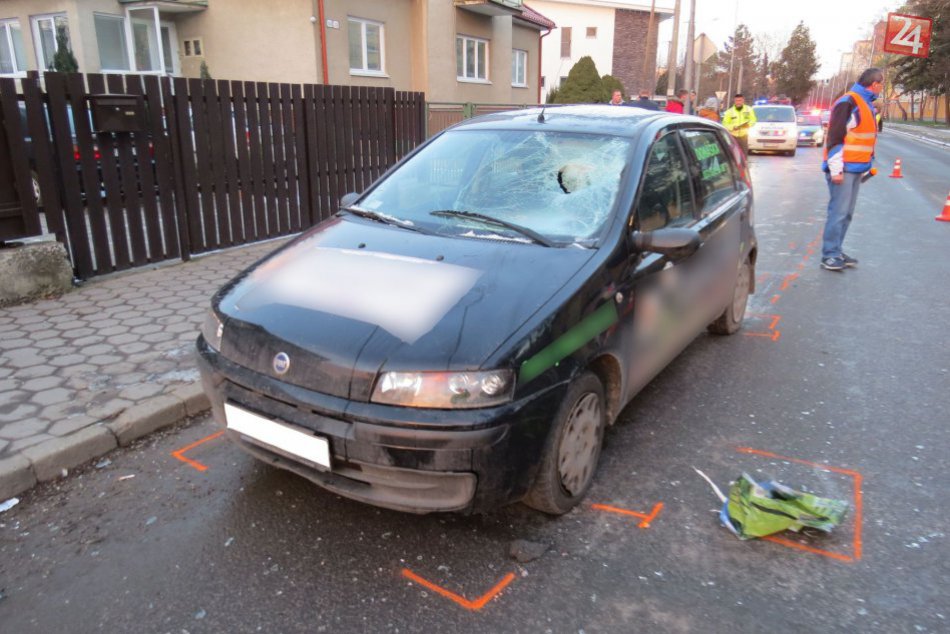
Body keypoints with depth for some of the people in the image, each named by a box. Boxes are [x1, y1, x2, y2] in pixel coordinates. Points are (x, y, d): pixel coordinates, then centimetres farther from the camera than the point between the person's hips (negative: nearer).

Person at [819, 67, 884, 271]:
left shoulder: (866, 104, 18)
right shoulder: (848, 103, -11)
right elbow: (835, 138, -16)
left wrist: (869, 163, 21)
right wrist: (836, 169, -19)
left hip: (856, 169, 9)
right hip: (843, 169, -9)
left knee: (846, 214, 10)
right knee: (838, 212, -9)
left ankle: (835, 252, 17)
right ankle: (829, 256, -4)